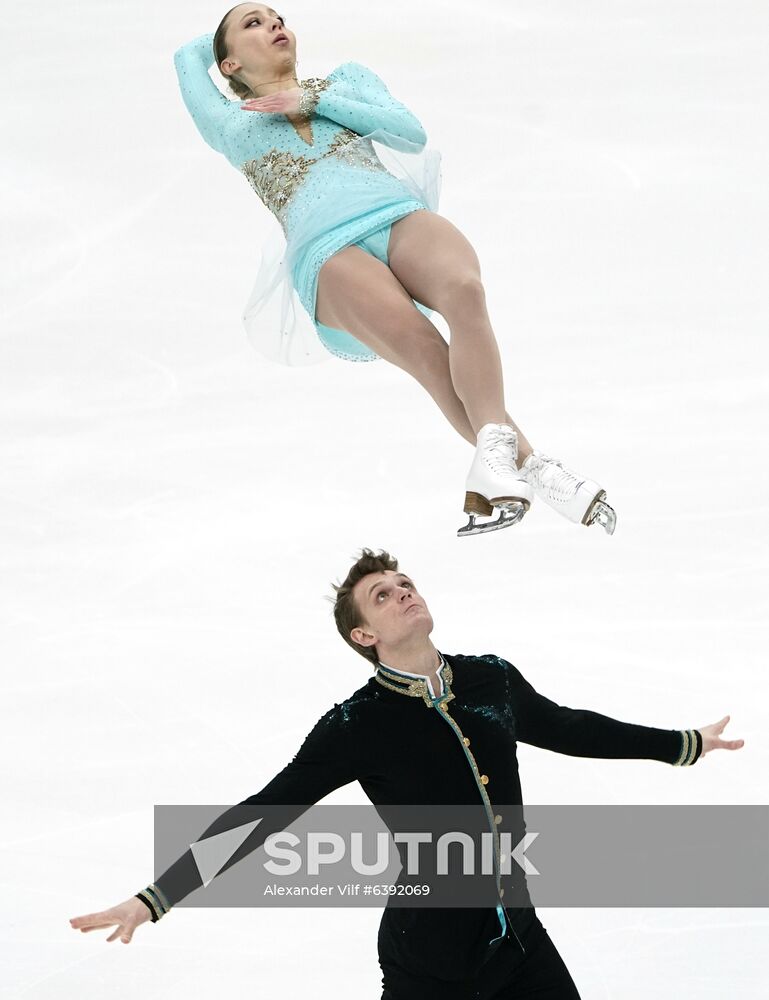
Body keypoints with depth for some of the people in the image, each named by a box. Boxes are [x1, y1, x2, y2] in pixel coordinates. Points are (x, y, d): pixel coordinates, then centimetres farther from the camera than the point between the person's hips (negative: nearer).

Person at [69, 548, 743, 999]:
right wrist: (154, 898, -20)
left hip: (517, 933, 5)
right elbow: (259, 816, -14)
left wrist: (683, 744, 29)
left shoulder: (492, 679, 1)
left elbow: (568, 728, 19)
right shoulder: (357, 727, -13)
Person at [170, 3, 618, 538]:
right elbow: (189, 56, 46)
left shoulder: (347, 78, 32)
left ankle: (493, 462, -49)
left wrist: (315, 100, 11)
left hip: (398, 213, 2)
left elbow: (412, 133, 15)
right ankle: (530, 465, -41)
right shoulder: (232, 124, 30)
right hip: (327, 250, -2)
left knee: (464, 291, -36)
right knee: (425, 347, -33)